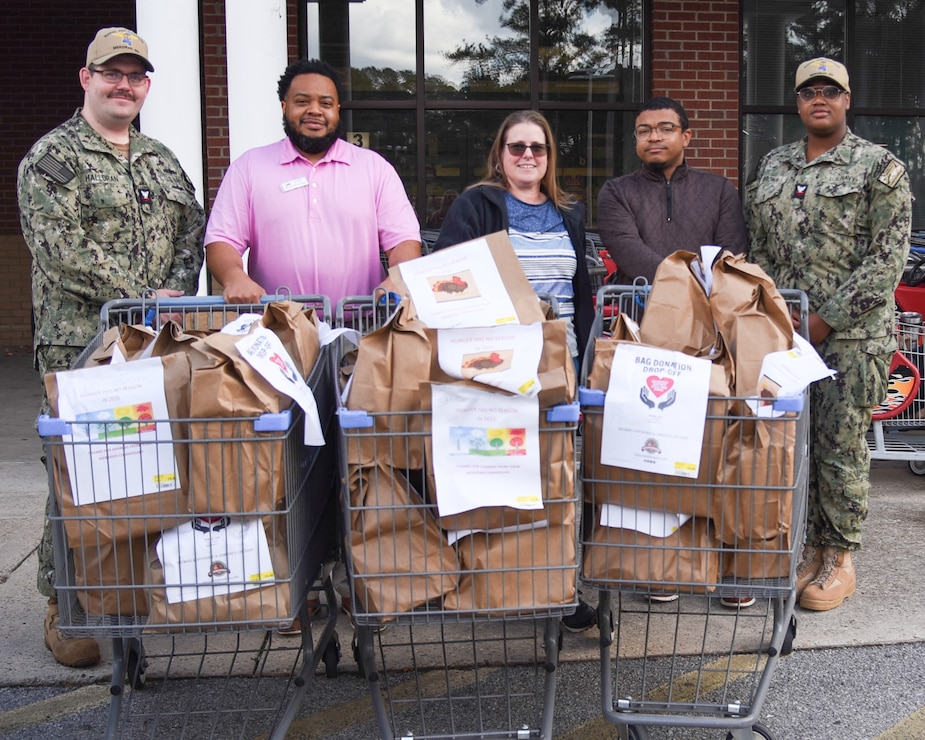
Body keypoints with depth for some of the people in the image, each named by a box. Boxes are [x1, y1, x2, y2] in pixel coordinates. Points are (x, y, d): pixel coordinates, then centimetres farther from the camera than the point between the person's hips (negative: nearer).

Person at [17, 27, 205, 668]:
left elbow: (192, 230, 16)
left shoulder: (162, 159, 20)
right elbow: (63, 250, -12)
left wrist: (178, 292, -2)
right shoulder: (53, 157, 0)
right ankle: (65, 608, 10)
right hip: (80, 344, -5)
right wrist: (140, 300, -16)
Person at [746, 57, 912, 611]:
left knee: (842, 447, 0)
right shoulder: (773, 167, 14)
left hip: (851, 337, -5)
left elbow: (887, 259, -9)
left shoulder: (880, 167, -2)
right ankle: (812, 547, 23)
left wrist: (826, 320, -14)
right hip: (783, 334, 5)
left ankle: (841, 560, 14)